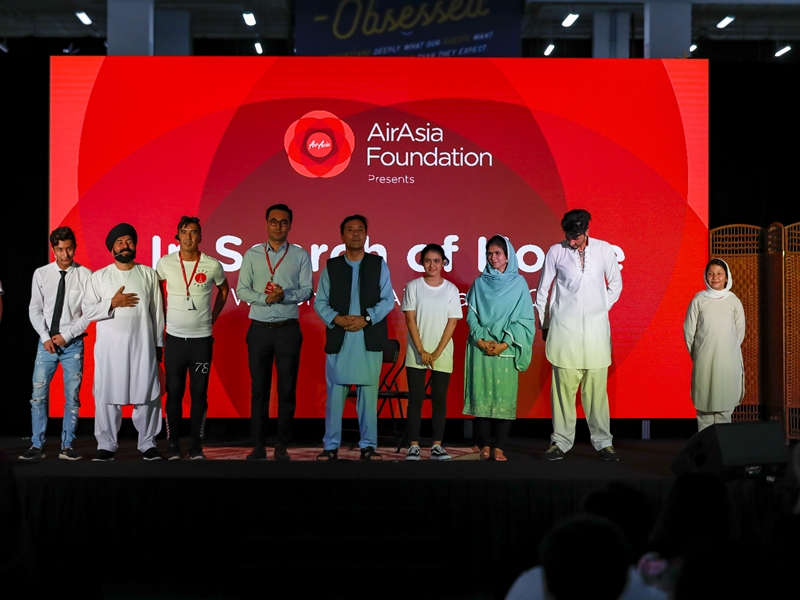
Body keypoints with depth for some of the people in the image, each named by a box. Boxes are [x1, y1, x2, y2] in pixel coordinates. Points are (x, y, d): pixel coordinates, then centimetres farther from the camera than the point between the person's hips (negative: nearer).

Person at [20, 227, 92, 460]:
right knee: (38, 395, -1)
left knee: (72, 396, 3)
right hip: (46, 342, 1)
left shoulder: (85, 275, -4)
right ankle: (37, 446, 8)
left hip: (73, 344, -1)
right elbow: (35, 309, 4)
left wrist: (66, 335, -9)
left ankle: (67, 446, 11)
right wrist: (46, 337, -5)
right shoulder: (41, 274, 2)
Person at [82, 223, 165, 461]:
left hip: (143, 344, 0)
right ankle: (106, 445, 9)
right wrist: (112, 303, -13)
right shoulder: (99, 276, 4)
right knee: (107, 395, 1)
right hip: (110, 345, 0)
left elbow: (157, 311, 7)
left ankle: (147, 443, 12)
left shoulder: (148, 274, 6)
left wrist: (159, 344, 6)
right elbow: (88, 311, 0)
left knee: (147, 394, 2)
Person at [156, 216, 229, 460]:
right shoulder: (165, 263, -3)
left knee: (199, 394, 3)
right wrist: (163, 314, 10)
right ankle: (173, 444, 12)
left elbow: (223, 289, 15)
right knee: (174, 393, 4)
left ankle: (196, 445, 11)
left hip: (202, 339, 0)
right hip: (174, 338, 0)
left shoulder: (212, 265, -4)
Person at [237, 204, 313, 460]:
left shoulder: (300, 256, 5)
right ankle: (258, 445, 10)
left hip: (288, 329, 0)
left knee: (287, 389, 3)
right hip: (259, 329, 1)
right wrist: (265, 299, -16)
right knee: (259, 389, 4)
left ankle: (282, 446, 11)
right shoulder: (252, 254, 6)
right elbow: (242, 290, 1)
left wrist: (285, 295, -19)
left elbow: (307, 290, -1)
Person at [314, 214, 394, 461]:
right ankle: (331, 446, 7)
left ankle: (368, 446, 8)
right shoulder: (331, 266, 9)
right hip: (338, 339, 1)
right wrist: (336, 319, -12)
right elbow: (320, 302, 6)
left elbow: (388, 300, 2)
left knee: (368, 394, 2)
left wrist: (366, 318, -12)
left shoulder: (378, 264, 7)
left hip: (369, 339, 0)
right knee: (335, 394, 1)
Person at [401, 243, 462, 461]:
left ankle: (437, 446, 8)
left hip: (442, 354, 1)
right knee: (415, 398, 0)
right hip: (416, 353, -1)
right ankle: (414, 445, 3)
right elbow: (410, 320, -3)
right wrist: (421, 350, -11)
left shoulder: (451, 289, 2)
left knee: (440, 399, 3)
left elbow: (452, 323, -2)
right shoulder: (413, 286, 0)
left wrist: (437, 352, -9)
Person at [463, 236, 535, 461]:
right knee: (481, 395, -1)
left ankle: (499, 448, 0)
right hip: (481, 348, 1)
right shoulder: (480, 283, 9)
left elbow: (524, 319, 0)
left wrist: (504, 344, -9)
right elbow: (471, 315, 6)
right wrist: (480, 340, -9)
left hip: (506, 349, -1)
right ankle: (485, 446, 4)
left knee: (504, 397, -3)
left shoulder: (519, 283, 4)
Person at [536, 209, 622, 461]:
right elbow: (543, 291, 9)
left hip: (595, 328, 1)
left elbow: (615, 284, 15)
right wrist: (545, 325, 12)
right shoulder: (556, 252, 0)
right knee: (563, 387, 0)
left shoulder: (604, 250, 2)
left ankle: (603, 442, 10)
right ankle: (561, 441, 8)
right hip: (564, 329, -1)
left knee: (596, 388, 2)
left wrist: (601, 310, 10)